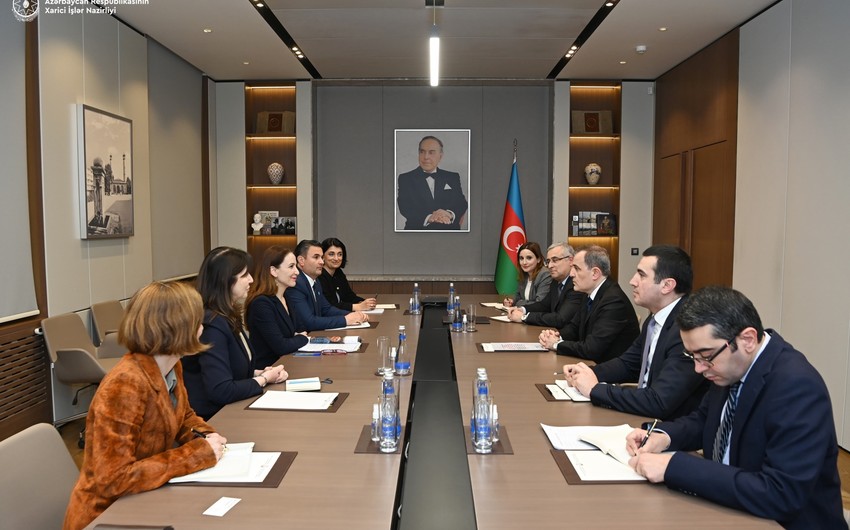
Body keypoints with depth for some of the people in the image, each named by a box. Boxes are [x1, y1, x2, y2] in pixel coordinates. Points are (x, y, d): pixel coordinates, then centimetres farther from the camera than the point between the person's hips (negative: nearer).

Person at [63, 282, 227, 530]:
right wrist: (198, 453, -24)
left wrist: (204, 437, -6)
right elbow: (113, 480, -28)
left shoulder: (171, 368, -2)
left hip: (145, 500, 7)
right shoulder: (126, 384, -27)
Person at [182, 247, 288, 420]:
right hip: (212, 418, -8)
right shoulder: (212, 325, -22)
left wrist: (259, 373, 1)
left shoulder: (229, 316, 6)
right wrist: (264, 379, -13)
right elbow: (221, 391, -27)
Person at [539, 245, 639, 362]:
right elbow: (574, 326, 15)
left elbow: (592, 349, -27)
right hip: (592, 364, 7)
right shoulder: (591, 295, 5)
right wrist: (557, 336, -6)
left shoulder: (614, 300, -22)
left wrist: (557, 344, -13)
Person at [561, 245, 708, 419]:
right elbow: (628, 363, 16)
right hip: (644, 417, 7)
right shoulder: (656, 319, 3)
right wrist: (589, 372, -3)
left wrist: (595, 389, -20)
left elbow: (659, 402, -30)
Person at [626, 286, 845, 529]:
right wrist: (664, 436, -8)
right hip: (732, 509, 7)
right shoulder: (731, 367, -4)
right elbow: (704, 419, 13)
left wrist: (674, 466, -31)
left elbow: (780, 495, -30)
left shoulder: (797, 387, -26)